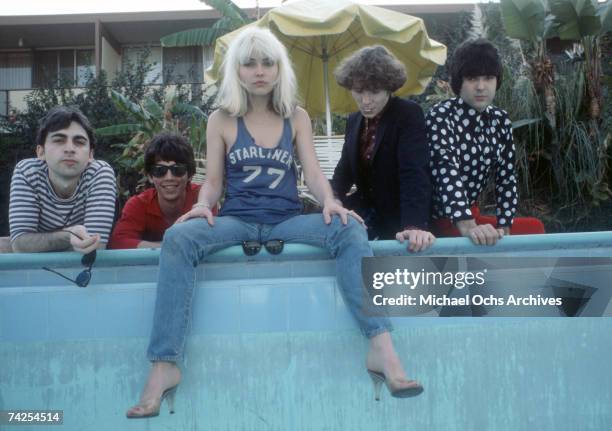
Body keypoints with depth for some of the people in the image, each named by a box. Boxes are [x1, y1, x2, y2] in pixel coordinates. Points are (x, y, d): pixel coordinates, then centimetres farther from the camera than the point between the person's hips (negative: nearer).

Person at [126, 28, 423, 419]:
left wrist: (330, 201, -19)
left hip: (288, 221, 1)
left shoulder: (297, 118, 12)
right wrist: (203, 205, -15)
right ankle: (164, 365, -35)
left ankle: (381, 347, -35)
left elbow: (313, 172, 3)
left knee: (350, 229, -29)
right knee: (178, 238, -32)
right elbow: (214, 182, 8)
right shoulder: (221, 120, 9)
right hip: (237, 221, -1)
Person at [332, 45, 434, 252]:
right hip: (365, 213, 6)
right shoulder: (353, 120, 7)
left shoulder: (409, 115, -15)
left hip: (397, 219, -6)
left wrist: (415, 226, -39)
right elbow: (345, 170, 13)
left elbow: (414, 172, -27)